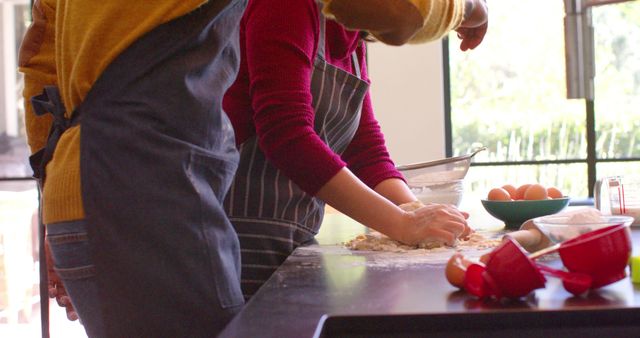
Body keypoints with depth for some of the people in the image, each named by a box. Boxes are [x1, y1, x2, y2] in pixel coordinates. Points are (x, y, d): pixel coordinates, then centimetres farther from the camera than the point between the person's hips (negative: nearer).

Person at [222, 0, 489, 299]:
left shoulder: (353, 42, 13)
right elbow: (285, 135, -24)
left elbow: (367, 152, 9)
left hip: (299, 240, 8)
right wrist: (401, 223, -25)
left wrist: (418, 214, -10)